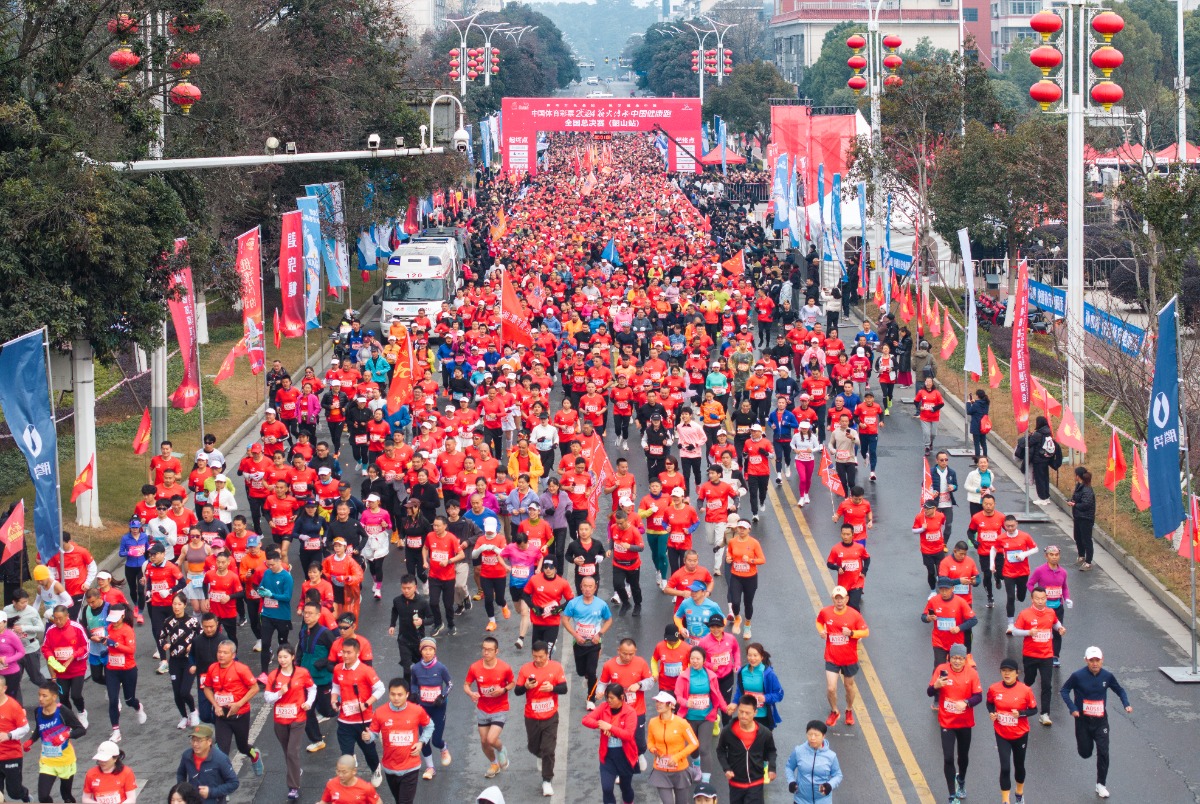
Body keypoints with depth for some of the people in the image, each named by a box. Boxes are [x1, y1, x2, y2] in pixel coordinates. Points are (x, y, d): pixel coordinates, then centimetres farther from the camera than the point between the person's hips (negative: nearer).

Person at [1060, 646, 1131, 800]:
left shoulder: (1107, 676, -8)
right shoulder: (1078, 676, -16)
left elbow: (1120, 690, 7)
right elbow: (1064, 691, -7)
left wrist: (1126, 704, -10)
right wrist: (1072, 708, -18)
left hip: (1101, 721, 1)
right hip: (1083, 720, -1)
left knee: (1103, 753, -5)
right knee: (1085, 753, 9)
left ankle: (1100, 784, 9)